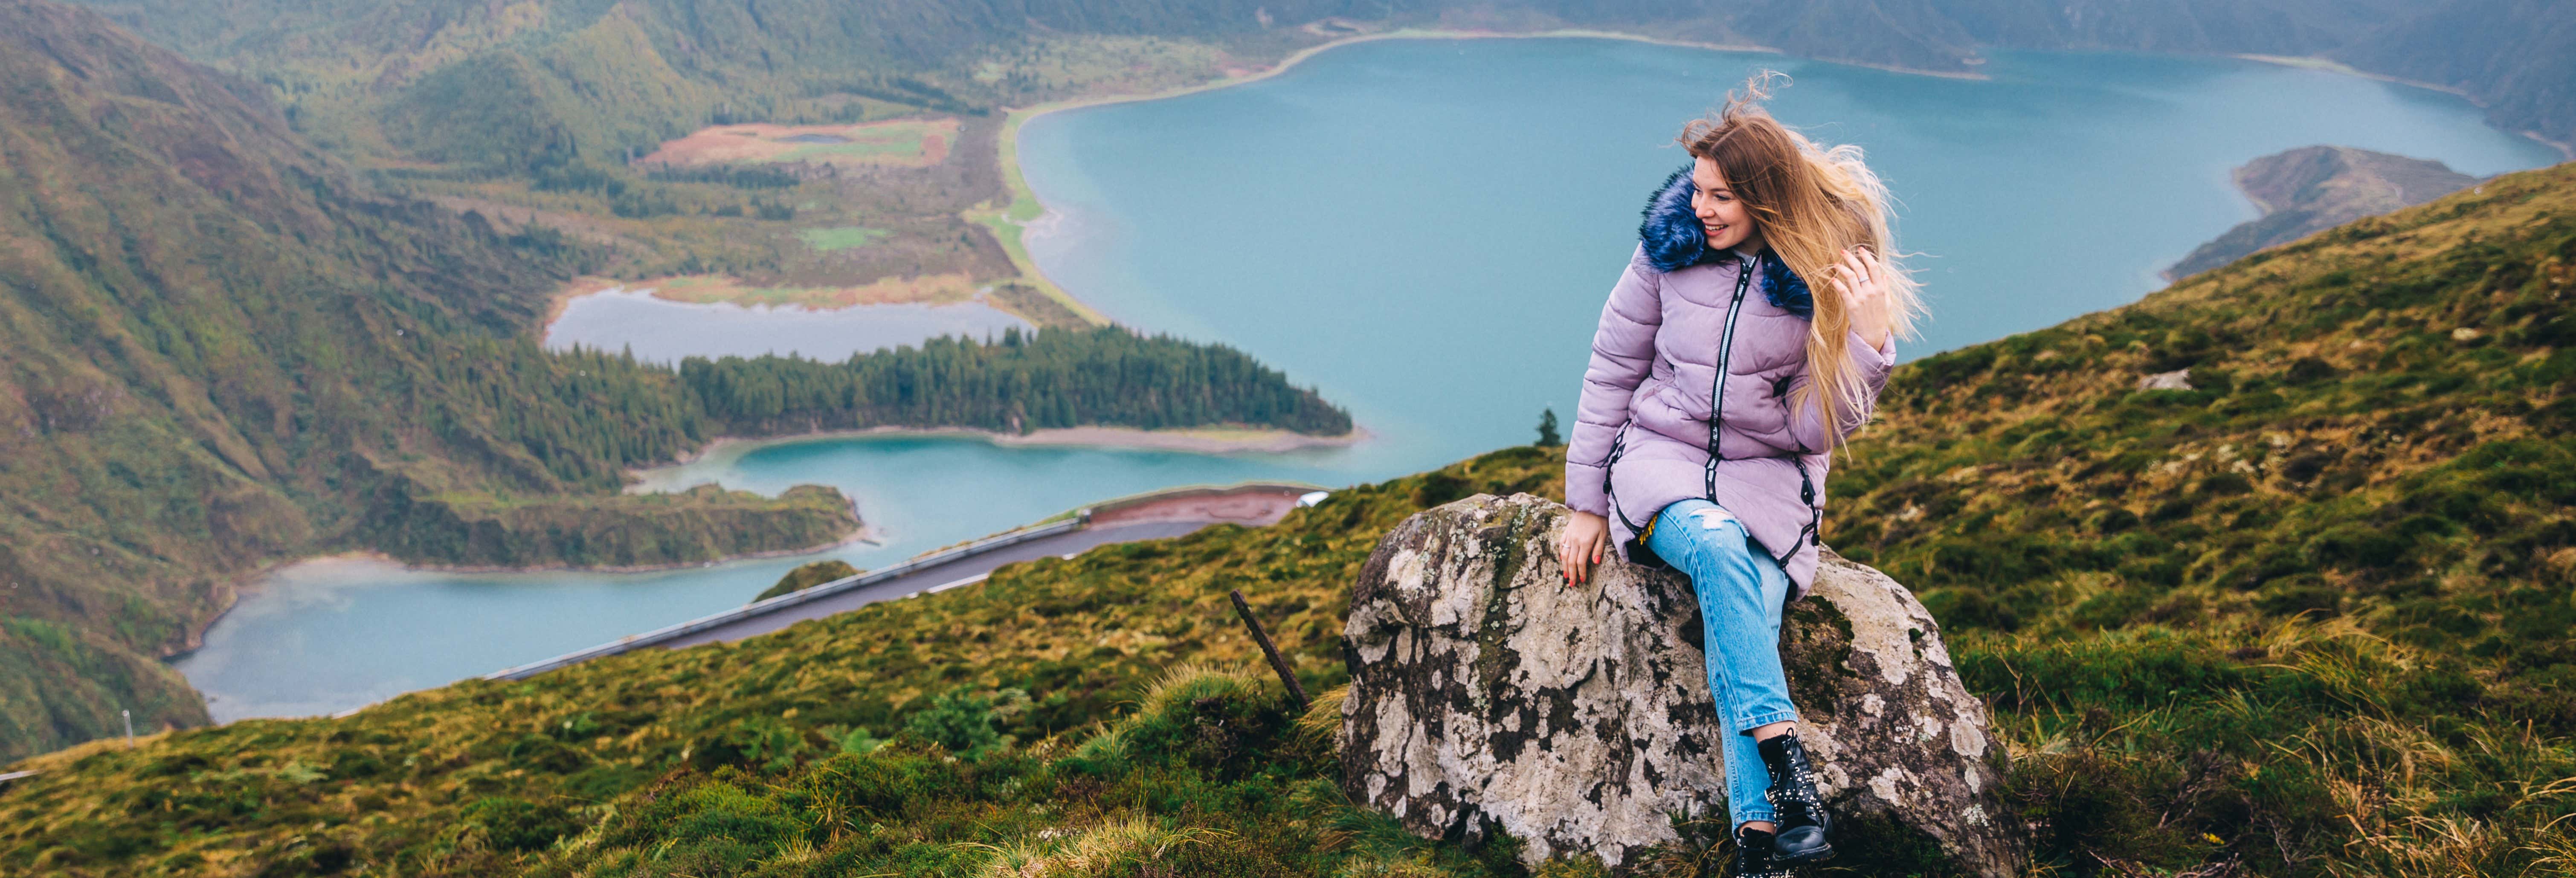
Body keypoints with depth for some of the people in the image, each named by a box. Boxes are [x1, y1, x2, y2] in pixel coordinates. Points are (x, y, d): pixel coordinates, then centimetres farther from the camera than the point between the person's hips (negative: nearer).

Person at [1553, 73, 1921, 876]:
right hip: (1661, 460, 0)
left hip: (1770, 478, 0)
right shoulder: (1670, 244, -4)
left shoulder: (1828, 275, -6)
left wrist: (1870, 341, -22)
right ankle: (1786, 764, -34)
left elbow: (1818, 429, -7)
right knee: (1718, 544, -35)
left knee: (1748, 610, -31)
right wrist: (1587, 505, 3)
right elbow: (1612, 371, 4)